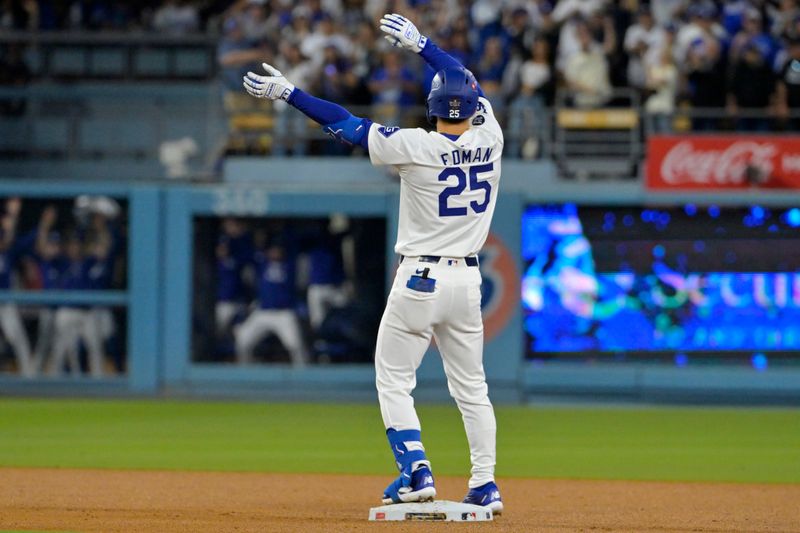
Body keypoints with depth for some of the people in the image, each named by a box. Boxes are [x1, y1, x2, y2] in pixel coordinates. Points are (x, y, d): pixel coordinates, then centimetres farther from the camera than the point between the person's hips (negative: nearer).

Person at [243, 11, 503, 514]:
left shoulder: (417, 146, -14)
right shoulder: (489, 139, -2)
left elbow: (344, 123, -9)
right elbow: (469, 82, 16)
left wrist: (288, 92, 0)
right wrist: (421, 44, 26)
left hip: (419, 279, -5)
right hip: (467, 279, 5)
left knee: (394, 380, 5)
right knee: (471, 386, 12)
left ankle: (417, 472, -9)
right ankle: (485, 485, 9)